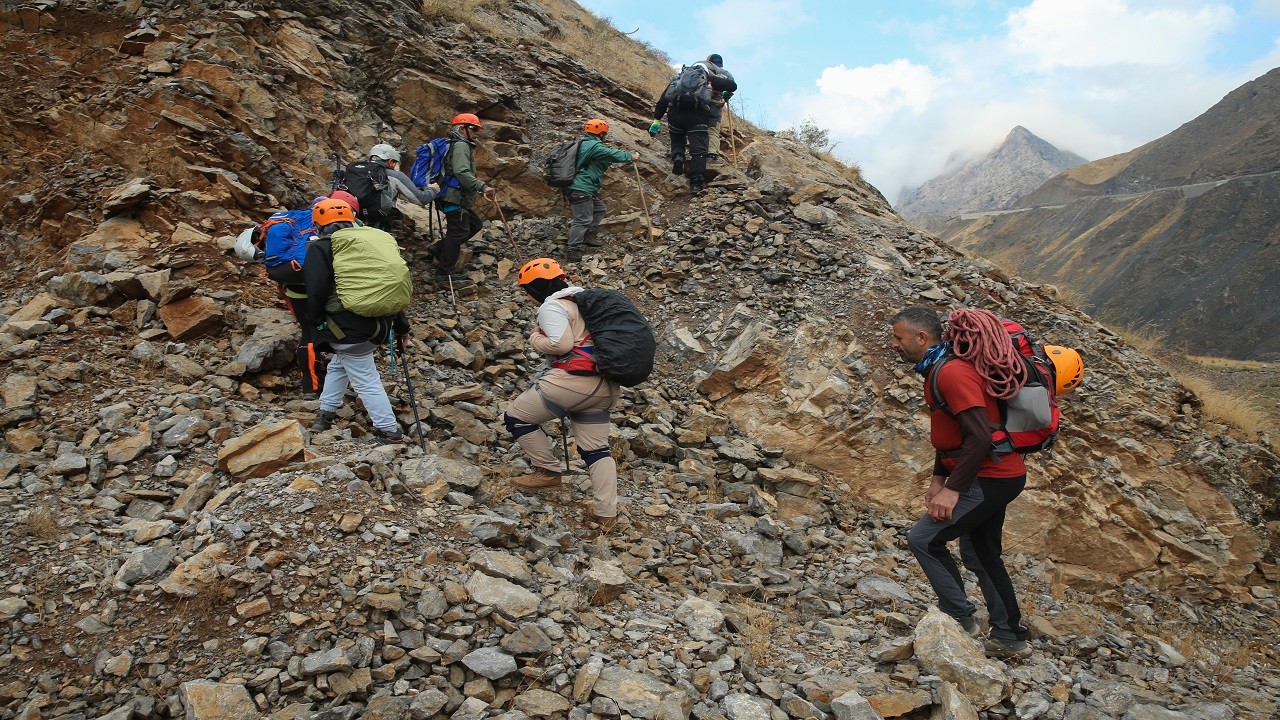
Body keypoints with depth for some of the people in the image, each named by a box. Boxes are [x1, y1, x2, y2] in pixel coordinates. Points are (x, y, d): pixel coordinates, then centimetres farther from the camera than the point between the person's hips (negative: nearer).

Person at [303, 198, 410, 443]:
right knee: (338, 365, 27)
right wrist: (401, 327, 19)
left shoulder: (321, 247, -3)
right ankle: (327, 412, 33)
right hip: (378, 323, 7)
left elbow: (316, 292, -11)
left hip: (348, 329, -7)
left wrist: (316, 321, 9)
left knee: (366, 380, 2)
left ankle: (389, 430, 5)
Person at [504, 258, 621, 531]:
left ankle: (548, 471, 13)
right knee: (596, 449, 14)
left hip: (575, 380, -9)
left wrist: (535, 338, -1)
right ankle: (606, 513, 9)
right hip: (605, 387, 9)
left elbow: (562, 344, -17)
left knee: (516, 417, 8)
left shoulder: (551, 306, -5)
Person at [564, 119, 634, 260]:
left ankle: (588, 235, 26)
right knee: (583, 219, -11)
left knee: (599, 208, 23)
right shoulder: (595, 146, -13)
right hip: (581, 190, -11)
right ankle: (573, 250, -11)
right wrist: (630, 156, 0)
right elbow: (615, 155, -16)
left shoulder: (584, 144, 19)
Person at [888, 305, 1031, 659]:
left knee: (924, 538, -10)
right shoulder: (939, 370, 11)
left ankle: (959, 618, 5)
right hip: (994, 475, 11)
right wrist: (938, 479, 12)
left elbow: (979, 437, -28)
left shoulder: (952, 372, -22)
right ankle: (1010, 638, 31)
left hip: (991, 478, -11)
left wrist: (952, 490, -26)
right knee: (980, 555, 20)